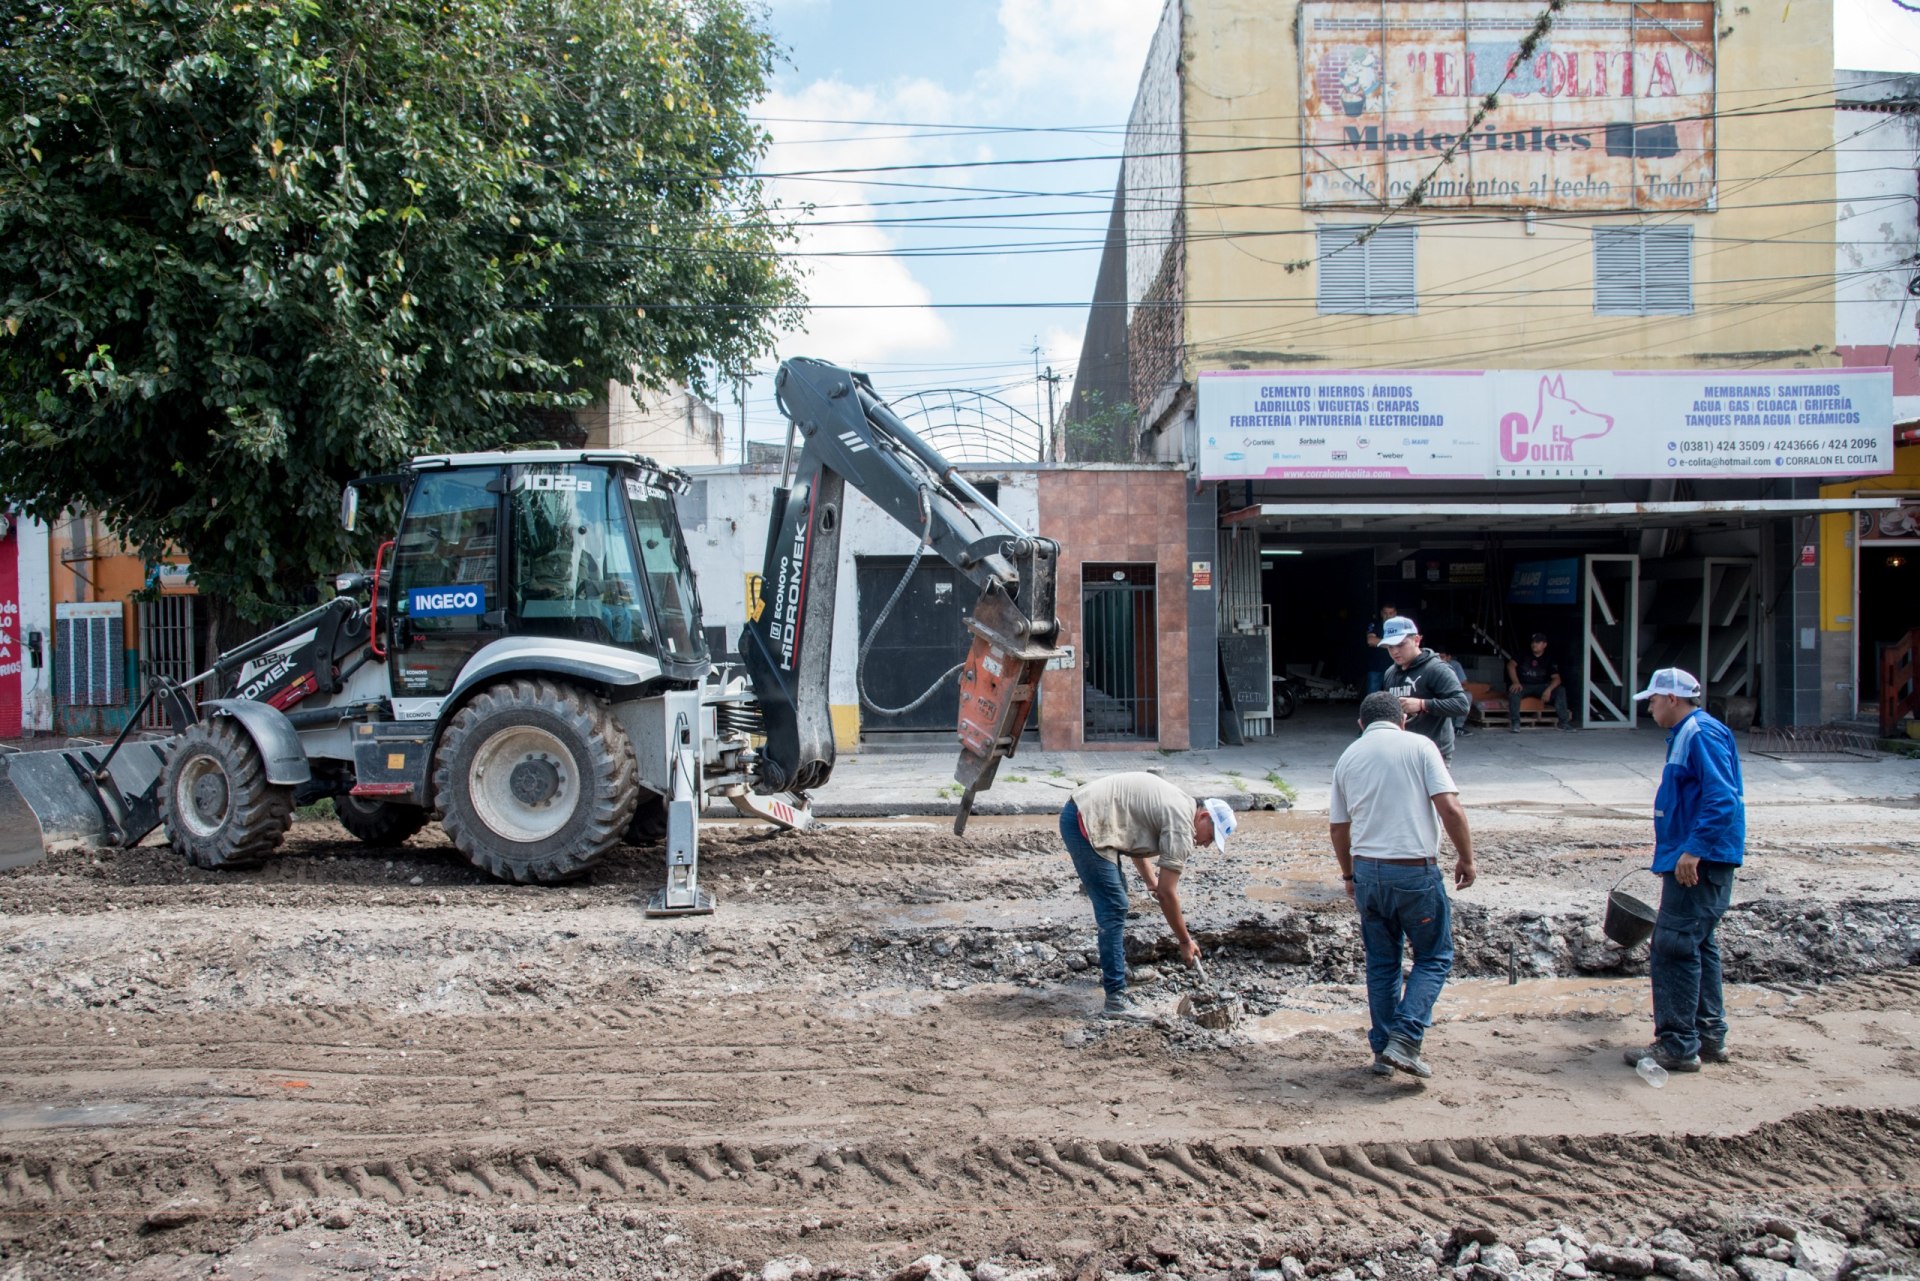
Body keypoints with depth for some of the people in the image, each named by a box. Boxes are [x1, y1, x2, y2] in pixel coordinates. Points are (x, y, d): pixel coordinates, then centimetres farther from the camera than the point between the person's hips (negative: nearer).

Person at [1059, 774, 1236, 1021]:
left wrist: (1150, 879, 29)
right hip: (1085, 823, -11)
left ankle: (1114, 969, 37)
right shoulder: (1182, 825, -11)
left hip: (1079, 811, 11)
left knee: (1116, 894, 23)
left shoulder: (1178, 804, 18)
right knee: (1114, 908, -10)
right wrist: (1185, 942, 1)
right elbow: (1167, 893, -9)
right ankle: (1116, 999, -9)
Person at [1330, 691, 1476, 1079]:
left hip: (1367, 870, 4)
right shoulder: (1419, 746, -3)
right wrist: (1466, 858, -1)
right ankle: (1405, 1040, -3)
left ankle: (1383, 1049, 19)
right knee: (1434, 957, 10)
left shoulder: (1347, 758, 10)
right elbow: (1450, 807, -12)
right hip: (1415, 870, -4)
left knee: (1381, 961, 16)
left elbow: (1337, 827, 14)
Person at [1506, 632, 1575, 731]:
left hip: (1541, 686, 2)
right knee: (1513, 690, -36)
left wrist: (1548, 689, -31)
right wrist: (1516, 682, -29)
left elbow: (1556, 678, -9)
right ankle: (1515, 722, -32)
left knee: (1560, 690, -22)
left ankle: (1564, 721, -19)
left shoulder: (1549, 660, 2)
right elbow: (1511, 665, -12)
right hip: (1523, 686, -2)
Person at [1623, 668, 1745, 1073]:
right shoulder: (1687, 735, 17)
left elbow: (1722, 798, -25)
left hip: (1700, 862, -11)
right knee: (1698, 946, 16)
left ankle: (1678, 1045, -5)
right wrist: (1679, 851, 27)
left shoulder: (1702, 734, -15)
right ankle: (1709, 1036, 25)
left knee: (1674, 947, -9)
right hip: (1695, 861, 11)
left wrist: (1693, 850, -27)